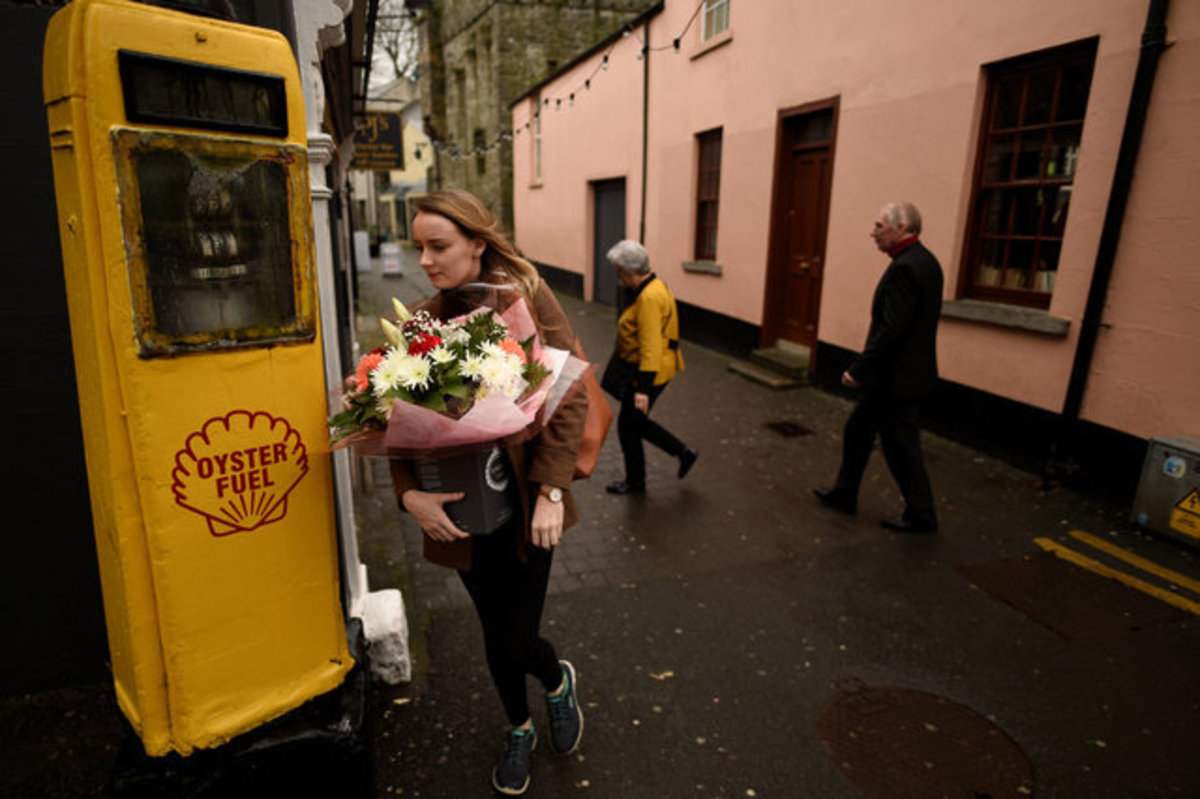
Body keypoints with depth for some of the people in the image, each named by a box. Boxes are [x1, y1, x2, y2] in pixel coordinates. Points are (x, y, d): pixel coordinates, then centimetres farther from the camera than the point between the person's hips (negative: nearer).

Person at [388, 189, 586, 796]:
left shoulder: (528, 296, -9)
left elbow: (570, 394, -11)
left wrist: (551, 491, -16)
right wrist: (409, 494, -15)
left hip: (525, 502, -3)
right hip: (462, 509, 3)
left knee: (517, 642, 3)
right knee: (495, 634, 18)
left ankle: (557, 681, 42)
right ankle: (519, 730, 48)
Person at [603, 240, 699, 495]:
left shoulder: (649, 297, -24)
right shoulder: (652, 285, 8)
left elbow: (651, 346, -28)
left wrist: (643, 388, -29)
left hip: (649, 371, -10)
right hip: (639, 366, 10)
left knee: (628, 425, 6)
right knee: (636, 422, 20)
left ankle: (635, 481, 25)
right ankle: (683, 452, 28)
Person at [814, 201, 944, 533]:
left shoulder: (905, 268, -22)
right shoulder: (924, 261, 10)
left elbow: (891, 330, -26)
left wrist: (858, 369, -19)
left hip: (895, 377, -10)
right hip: (900, 372, 10)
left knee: (900, 445, 4)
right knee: (858, 430, 19)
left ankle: (921, 516, 19)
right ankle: (844, 493, 33)